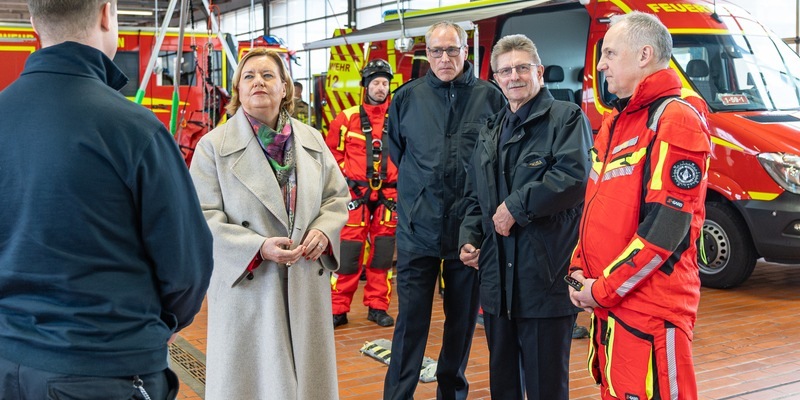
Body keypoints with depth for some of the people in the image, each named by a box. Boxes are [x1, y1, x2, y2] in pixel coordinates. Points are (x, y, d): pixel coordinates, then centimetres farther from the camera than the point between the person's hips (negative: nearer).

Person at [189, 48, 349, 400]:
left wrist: (324, 230, -6)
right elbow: (204, 218, -9)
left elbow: (337, 195, 16)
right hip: (246, 283, -3)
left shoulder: (311, 140, 10)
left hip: (307, 284, 4)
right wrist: (258, 248, -21)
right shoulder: (214, 146, -3)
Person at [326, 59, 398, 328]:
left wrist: (401, 178, 7)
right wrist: (344, 177, 3)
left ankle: (378, 307, 17)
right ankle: (338, 309, 6)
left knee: (383, 252, 7)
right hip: (356, 192, -2)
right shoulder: (348, 118, 1)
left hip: (388, 193, 2)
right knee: (349, 250, -3)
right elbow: (332, 151, 9)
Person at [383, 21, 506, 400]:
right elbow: (396, 150, 17)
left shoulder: (491, 97, -2)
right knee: (411, 319, 1)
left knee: (463, 317, 13)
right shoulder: (408, 97, 2)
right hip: (418, 229, 0)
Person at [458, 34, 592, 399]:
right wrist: (469, 238, 7)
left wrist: (517, 207, -17)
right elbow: (474, 196, 23)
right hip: (497, 278, 7)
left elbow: (574, 177, -21)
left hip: (547, 279, -7)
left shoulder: (566, 118, -4)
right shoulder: (490, 132, 18)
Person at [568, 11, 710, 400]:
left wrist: (603, 289, -15)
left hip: (652, 312, -9)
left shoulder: (675, 121, -13)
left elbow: (666, 227, -19)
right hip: (606, 306, 9)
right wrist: (580, 270, 6)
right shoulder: (614, 123, 16)